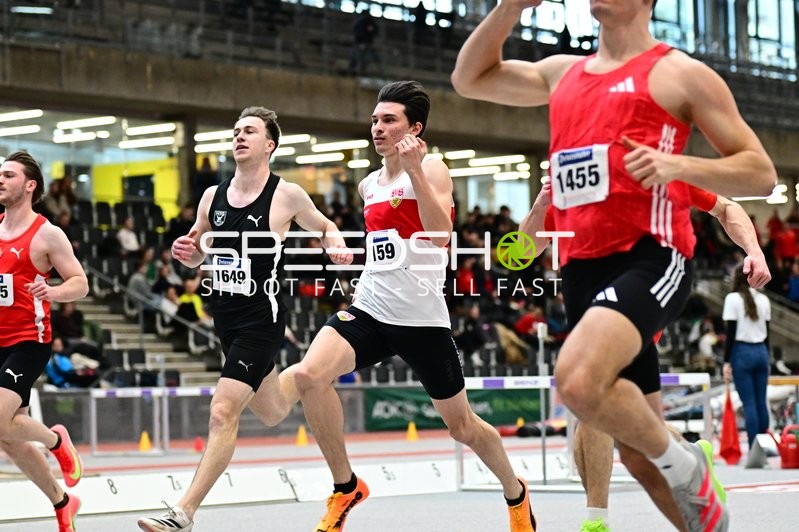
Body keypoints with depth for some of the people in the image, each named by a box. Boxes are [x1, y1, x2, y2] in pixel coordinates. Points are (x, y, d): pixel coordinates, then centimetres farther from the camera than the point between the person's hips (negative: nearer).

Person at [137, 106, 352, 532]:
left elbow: (325, 228, 9)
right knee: (271, 414, 20)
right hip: (225, 317, 6)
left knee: (223, 412, -18)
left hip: (261, 318, -6)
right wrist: (185, 252, -5)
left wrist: (337, 247, -12)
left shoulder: (286, 195, -8)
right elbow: (197, 255, 18)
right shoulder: (213, 196, 6)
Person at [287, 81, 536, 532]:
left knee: (462, 425, 7)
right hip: (370, 309, 5)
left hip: (422, 318, -5)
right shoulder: (368, 185, 14)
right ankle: (346, 487, -9)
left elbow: (440, 234, -23)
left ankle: (516, 494, 36)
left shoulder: (431, 170, -5)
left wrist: (414, 170, -27)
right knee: (309, 374, -23)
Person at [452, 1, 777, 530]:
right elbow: (470, 79, 26)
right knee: (631, 432, 11)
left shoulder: (678, 72, 1)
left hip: (648, 255, -7)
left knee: (578, 381, -31)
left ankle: (686, 470, -8)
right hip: (581, 266, 7)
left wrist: (677, 163, -18)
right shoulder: (564, 73, 19)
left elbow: (760, 173, -1)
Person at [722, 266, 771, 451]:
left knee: (749, 403, -6)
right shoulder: (763, 299, 9)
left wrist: (727, 361, -7)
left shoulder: (733, 299, -6)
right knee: (761, 402, 8)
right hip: (761, 352, 5)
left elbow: (731, 333, -9)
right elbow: (766, 333, 12)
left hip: (742, 353, -5)